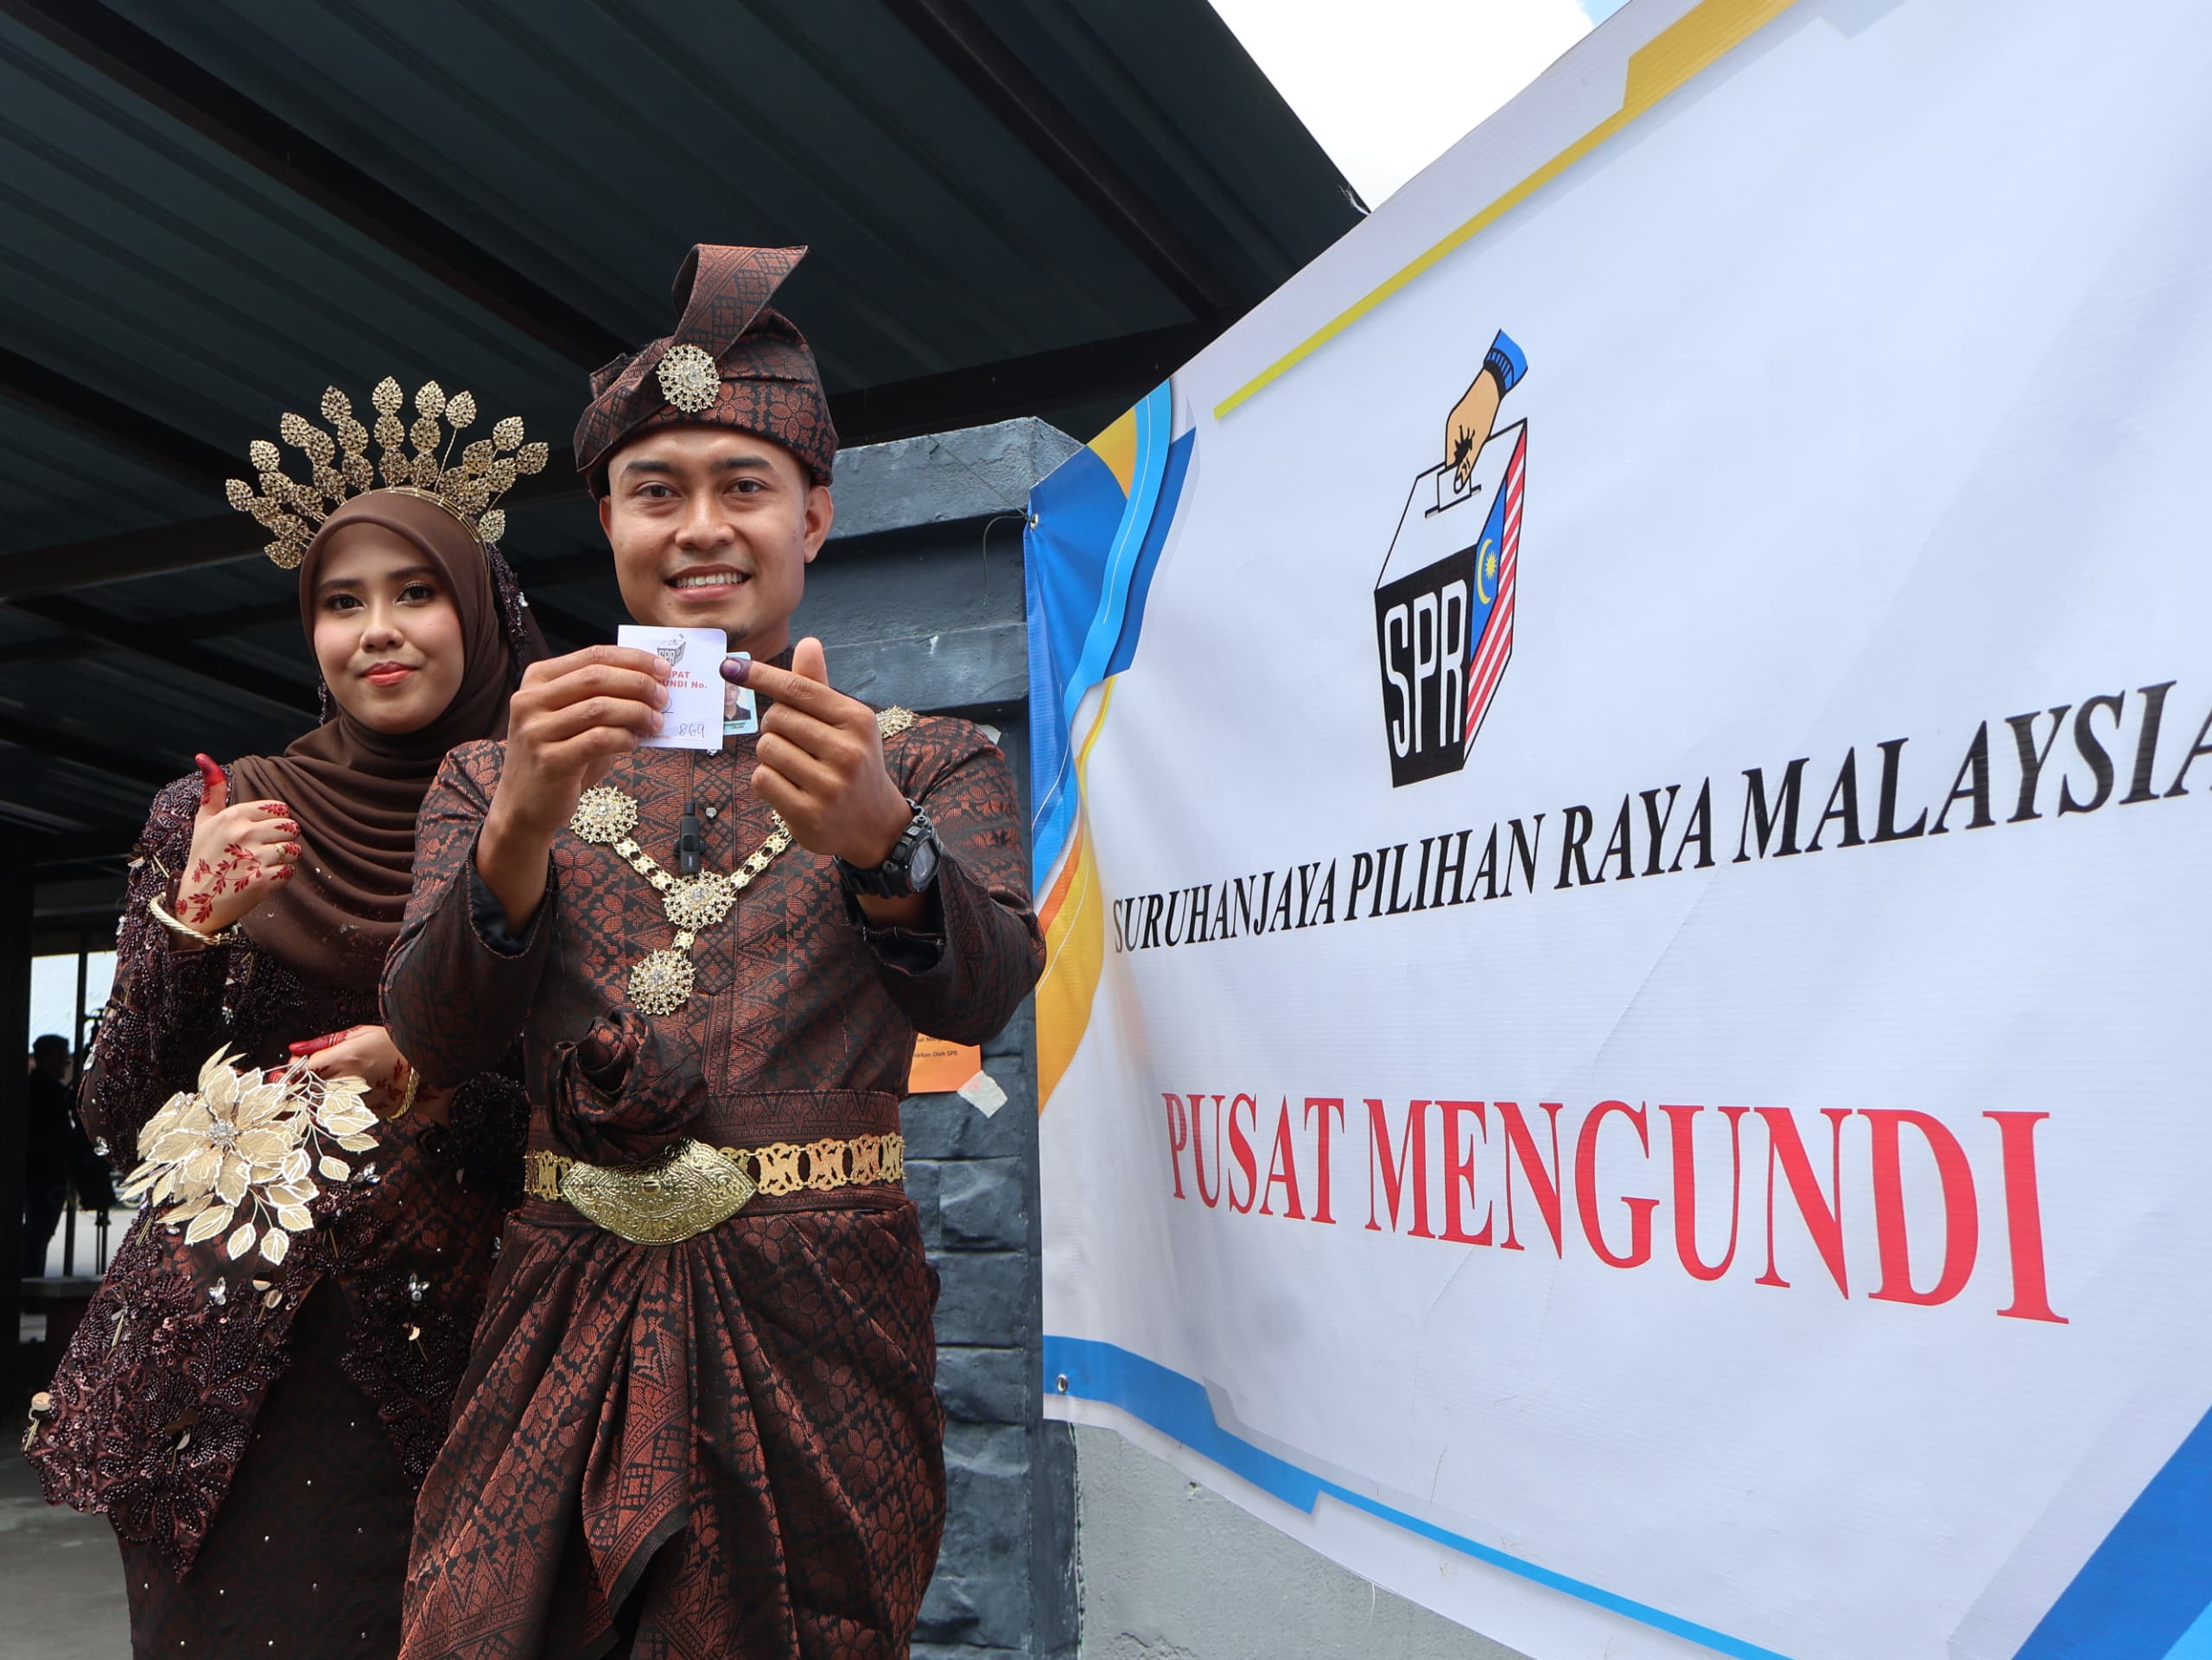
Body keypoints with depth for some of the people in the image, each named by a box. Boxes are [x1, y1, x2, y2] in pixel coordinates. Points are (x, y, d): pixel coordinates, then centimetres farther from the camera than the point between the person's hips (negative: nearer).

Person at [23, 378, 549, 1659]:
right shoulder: (216, 817, 2)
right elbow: (121, 1124, 3)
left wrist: (430, 1082, -16)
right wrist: (197, 923, -11)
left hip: (446, 1348, 0)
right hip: (227, 1350, 1)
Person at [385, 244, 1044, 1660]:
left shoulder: (932, 765, 4)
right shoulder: (498, 776, 9)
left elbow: (985, 990, -14)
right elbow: (434, 1040, -5)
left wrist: (874, 839, -35)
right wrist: (524, 824, -23)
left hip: (820, 1327, -1)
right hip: (566, 1321, 2)